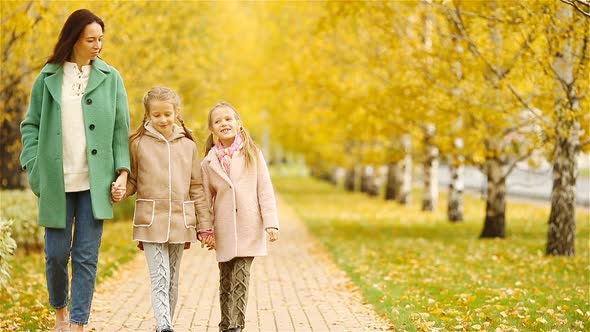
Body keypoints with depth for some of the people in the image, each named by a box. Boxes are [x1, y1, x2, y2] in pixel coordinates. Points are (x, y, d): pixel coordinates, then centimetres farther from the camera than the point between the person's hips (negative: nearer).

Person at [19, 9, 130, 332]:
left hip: (95, 182, 0)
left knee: (86, 256, 0)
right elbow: (31, 124, 9)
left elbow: (121, 129, 5)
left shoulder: (110, 78, 5)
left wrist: (122, 171, -4)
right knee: (56, 253, 5)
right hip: (57, 182, 0)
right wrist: (34, 167, -2)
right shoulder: (49, 77, 5)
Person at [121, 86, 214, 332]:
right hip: (151, 221, -3)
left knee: (172, 279, 10)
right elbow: (131, 182, 7)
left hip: (180, 221, 3)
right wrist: (118, 190, -16)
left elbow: (197, 189, 10)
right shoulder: (138, 143, 2)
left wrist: (205, 226, 7)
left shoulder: (187, 145, 8)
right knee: (160, 278, -11)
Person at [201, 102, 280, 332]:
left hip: (249, 227, -2)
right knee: (226, 280, 9)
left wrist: (271, 222, -6)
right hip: (224, 230, 2)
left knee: (240, 277, -8)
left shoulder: (252, 154, 2)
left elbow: (265, 190, 0)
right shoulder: (209, 162, 6)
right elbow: (206, 197, 9)